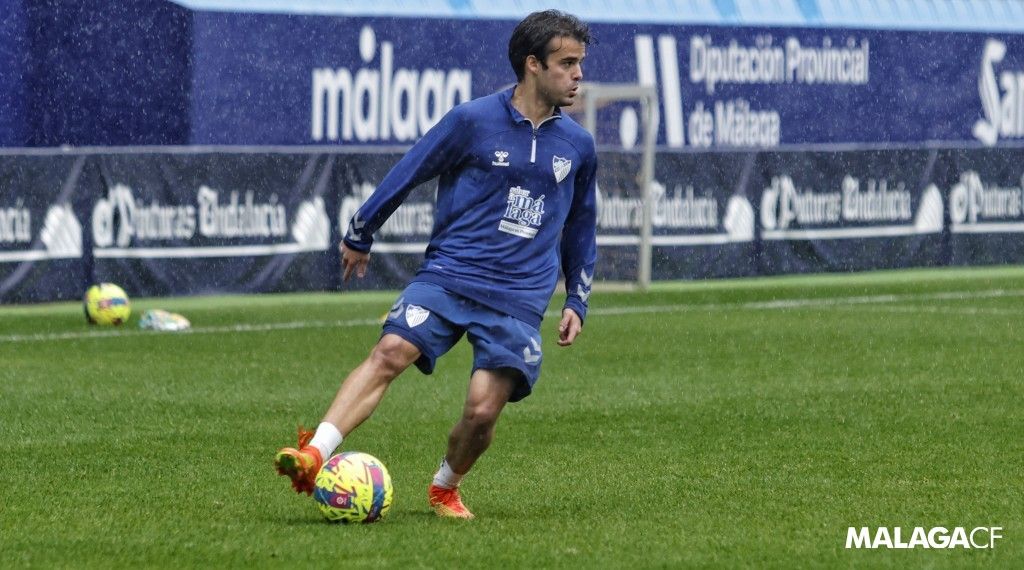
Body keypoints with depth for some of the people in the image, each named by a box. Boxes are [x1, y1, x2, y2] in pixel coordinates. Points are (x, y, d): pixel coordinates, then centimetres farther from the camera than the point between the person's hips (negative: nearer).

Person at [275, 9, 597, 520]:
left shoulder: (577, 146, 11)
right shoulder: (472, 121, -2)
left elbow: (581, 228, 24)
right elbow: (409, 173, 8)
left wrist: (577, 300, 20)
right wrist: (359, 234, 13)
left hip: (519, 300, 2)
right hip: (448, 275, -2)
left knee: (482, 410, -13)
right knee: (391, 350, -26)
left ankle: (445, 488, 16)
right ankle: (314, 455, -35)